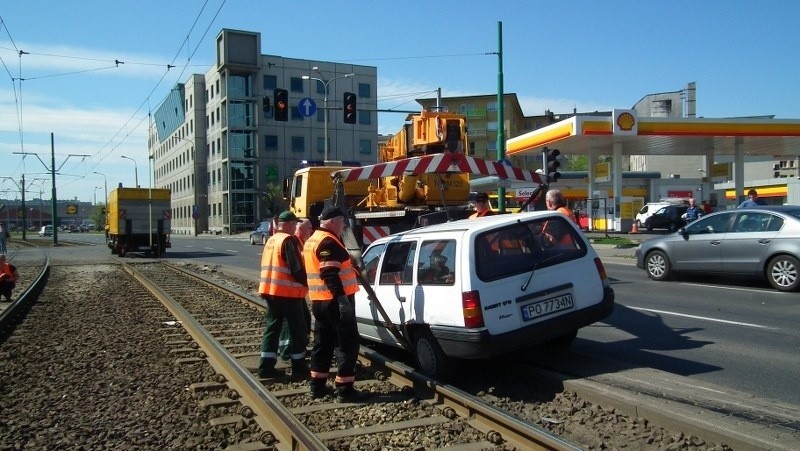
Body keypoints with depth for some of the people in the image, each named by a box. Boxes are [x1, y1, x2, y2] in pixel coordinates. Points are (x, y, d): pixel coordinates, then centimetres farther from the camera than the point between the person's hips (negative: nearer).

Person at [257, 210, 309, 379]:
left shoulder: (271, 241, 13)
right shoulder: (288, 240, -14)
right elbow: (296, 268, -18)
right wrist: (307, 283, -3)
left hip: (270, 290, 8)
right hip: (288, 292, -8)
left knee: (271, 328, 12)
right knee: (298, 330, 3)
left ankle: (266, 366, 11)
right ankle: (299, 367, 8)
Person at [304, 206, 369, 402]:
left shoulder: (312, 241, 17)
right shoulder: (328, 242, -16)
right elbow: (330, 275, -24)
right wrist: (341, 298, -28)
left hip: (319, 300, 10)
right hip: (335, 301, -10)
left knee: (323, 343, 16)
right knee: (347, 344, -4)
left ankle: (317, 386, 20)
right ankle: (345, 389, -3)